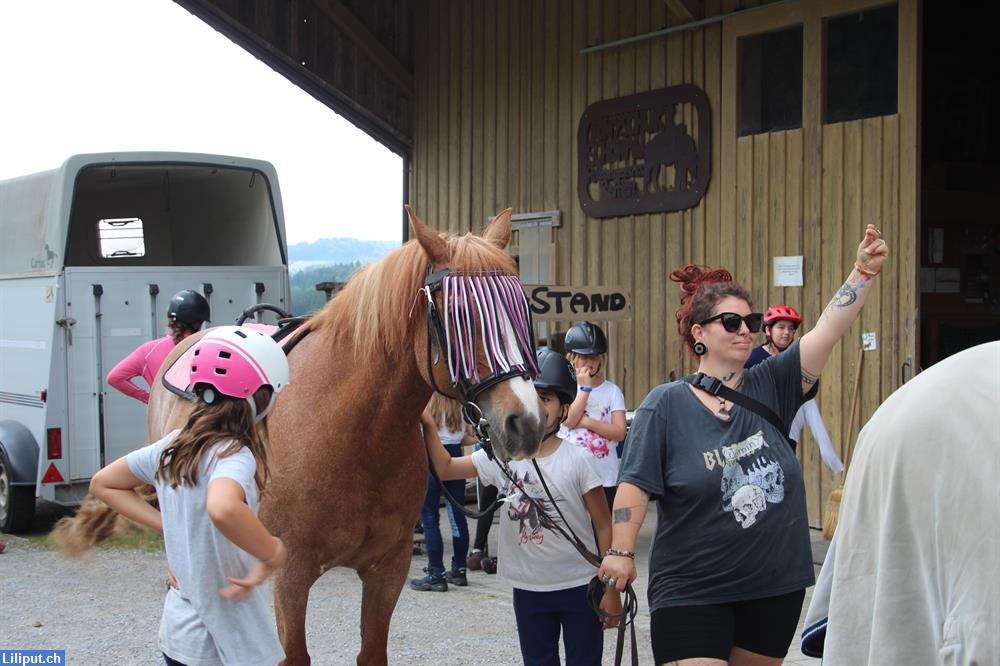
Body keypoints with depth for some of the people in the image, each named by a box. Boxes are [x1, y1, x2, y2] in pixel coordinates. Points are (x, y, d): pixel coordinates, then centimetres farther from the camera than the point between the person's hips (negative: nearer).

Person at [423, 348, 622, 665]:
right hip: (528, 588, 3)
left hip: (579, 585, -3)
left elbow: (604, 527, -7)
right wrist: (427, 424, -12)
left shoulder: (576, 460, -11)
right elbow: (446, 468, 1)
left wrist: (611, 589, -8)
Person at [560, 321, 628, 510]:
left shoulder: (611, 390, 2)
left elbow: (620, 432, -7)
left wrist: (587, 422, -14)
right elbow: (569, 420, -14)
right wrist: (584, 388, -12)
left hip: (605, 476, 0)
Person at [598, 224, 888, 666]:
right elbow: (635, 484, -8)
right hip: (691, 593, -4)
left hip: (775, 589, 4)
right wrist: (621, 550, -15)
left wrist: (864, 269, -16)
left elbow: (828, 329, -7)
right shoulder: (666, 405, -6)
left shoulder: (769, 389, 2)